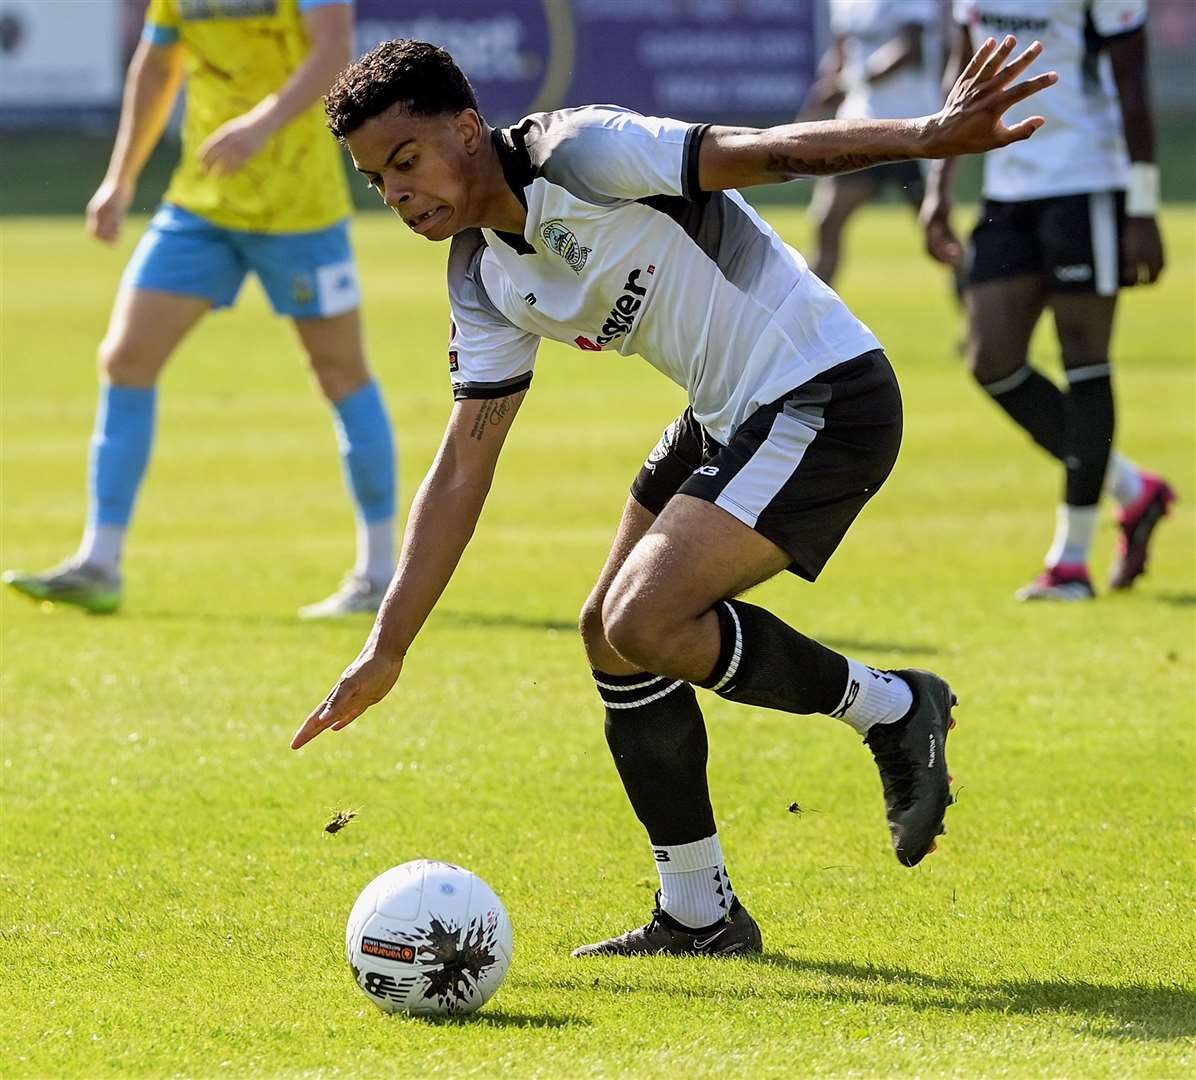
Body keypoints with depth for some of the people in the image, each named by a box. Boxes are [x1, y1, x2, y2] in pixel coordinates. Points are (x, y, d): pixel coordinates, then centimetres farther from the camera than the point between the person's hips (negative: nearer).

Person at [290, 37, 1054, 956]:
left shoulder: (577, 153, -18)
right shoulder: (481, 276, 7)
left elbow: (755, 151, -26)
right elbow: (461, 470, 10)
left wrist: (928, 136, -41)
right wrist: (387, 651, 7)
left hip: (824, 399, -10)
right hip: (729, 418, 10)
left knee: (643, 622, -19)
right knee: (611, 636, 9)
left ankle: (888, 708, 0)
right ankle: (699, 917, 19)